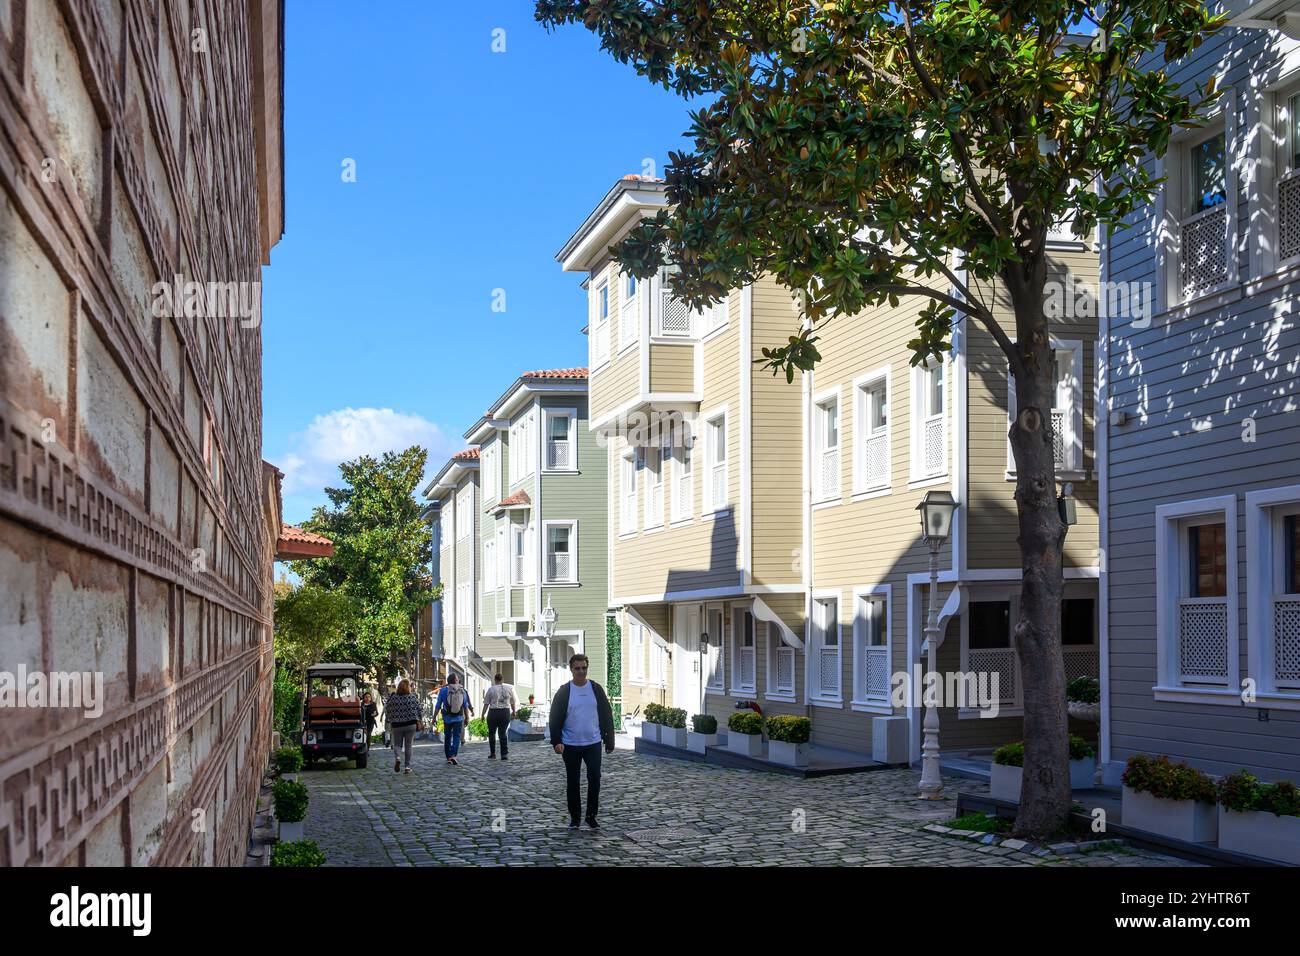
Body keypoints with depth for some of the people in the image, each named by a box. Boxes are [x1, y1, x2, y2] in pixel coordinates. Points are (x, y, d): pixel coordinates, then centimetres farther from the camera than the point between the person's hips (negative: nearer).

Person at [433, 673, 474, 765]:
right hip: (459, 718, 0)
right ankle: (453, 755, -15)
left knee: (447, 737, 13)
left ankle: (448, 757, 17)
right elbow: (466, 706, 4)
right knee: (456, 737, 2)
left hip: (447, 718, 0)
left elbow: (438, 706, -4)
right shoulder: (462, 691, -1)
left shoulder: (443, 690, -5)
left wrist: (434, 718, 2)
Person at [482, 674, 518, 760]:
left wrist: (483, 714, 4)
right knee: (503, 733, 8)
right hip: (505, 712, 2)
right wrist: (513, 712, 22)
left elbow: (486, 704, -3)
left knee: (491, 733, 13)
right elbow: (513, 703, 9)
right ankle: (504, 755, 3)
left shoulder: (490, 689, -2)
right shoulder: (509, 688, 4)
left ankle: (493, 754, 14)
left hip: (493, 712, -2)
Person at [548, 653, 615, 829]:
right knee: (573, 782, 8)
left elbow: (607, 715, 7)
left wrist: (609, 740, 5)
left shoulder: (596, 689, 3)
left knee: (594, 778, -8)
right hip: (571, 745, -1)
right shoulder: (564, 692, -2)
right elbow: (555, 718, -3)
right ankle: (574, 817, 20)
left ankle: (591, 816, 5)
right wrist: (556, 741, -13)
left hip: (593, 743, 1)